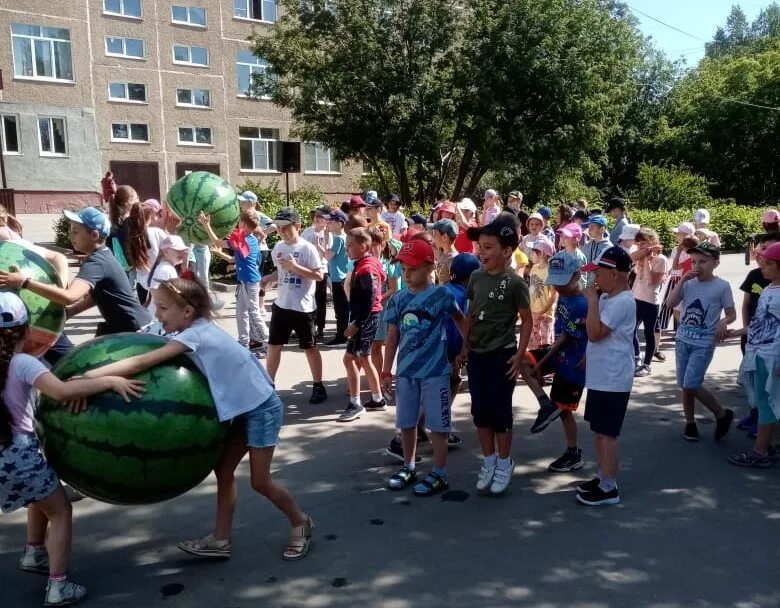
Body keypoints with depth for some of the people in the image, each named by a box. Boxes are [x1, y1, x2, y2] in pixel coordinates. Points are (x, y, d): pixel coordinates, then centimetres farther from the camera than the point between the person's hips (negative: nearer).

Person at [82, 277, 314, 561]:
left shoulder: (196, 334, -23)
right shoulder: (197, 329, 3)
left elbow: (141, 363, -29)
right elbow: (152, 365, 5)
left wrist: (88, 376, -28)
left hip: (262, 408, -9)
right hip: (243, 408, 9)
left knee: (260, 481, 1)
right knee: (223, 471, 10)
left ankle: (301, 523, 22)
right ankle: (220, 540, 21)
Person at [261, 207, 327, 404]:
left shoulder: (307, 248, -13)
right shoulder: (278, 247, 6)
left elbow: (319, 275, -16)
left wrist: (295, 267, -23)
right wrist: (268, 278, -1)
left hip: (302, 307, -6)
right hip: (281, 305, 6)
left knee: (310, 347, 5)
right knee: (274, 345, 13)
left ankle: (318, 386, 18)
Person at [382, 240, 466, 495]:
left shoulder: (441, 295, -9)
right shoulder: (398, 300, 1)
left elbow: (460, 319, 8)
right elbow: (392, 337, 5)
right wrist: (386, 371, 5)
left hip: (434, 372, -4)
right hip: (405, 372, 4)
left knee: (437, 425, 6)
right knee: (406, 424, 15)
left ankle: (439, 474, 19)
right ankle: (409, 468, 32)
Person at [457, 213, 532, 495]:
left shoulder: (514, 283, -13)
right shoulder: (476, 277, 2)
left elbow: (527, 320, -7)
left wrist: (520, 355, -11)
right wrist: (465, 347, 10)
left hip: (502, 356, -5)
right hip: (476, 355, 5)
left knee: (499, 410, 4)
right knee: (479, 410, 11)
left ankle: (505, 463, 23)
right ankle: (489, 460, 27)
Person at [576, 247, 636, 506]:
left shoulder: (623, 302, -20)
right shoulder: (606, 298, 11)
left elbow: (595, 333, -26)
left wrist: (591, 301, -20)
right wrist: (588, 358, 17)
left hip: (613, 380, -10)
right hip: (600, 377, 10)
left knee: (607, 434, -1)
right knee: (599, 431, 18)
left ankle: (609, 488, 10)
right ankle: (602, 478, 30)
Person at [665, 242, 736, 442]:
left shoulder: (722, 286, -7)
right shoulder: (688, 283, 2)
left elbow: (731, 314, 0)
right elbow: (670, 303, -9)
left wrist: (723, 322, -22)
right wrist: (682, 280, -12)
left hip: (704, 344, -4)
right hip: (683, 341, 4)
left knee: (691, 385, -11)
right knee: (684, 386, 10)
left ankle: (722, 414, 12)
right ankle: (690, 423, 27)